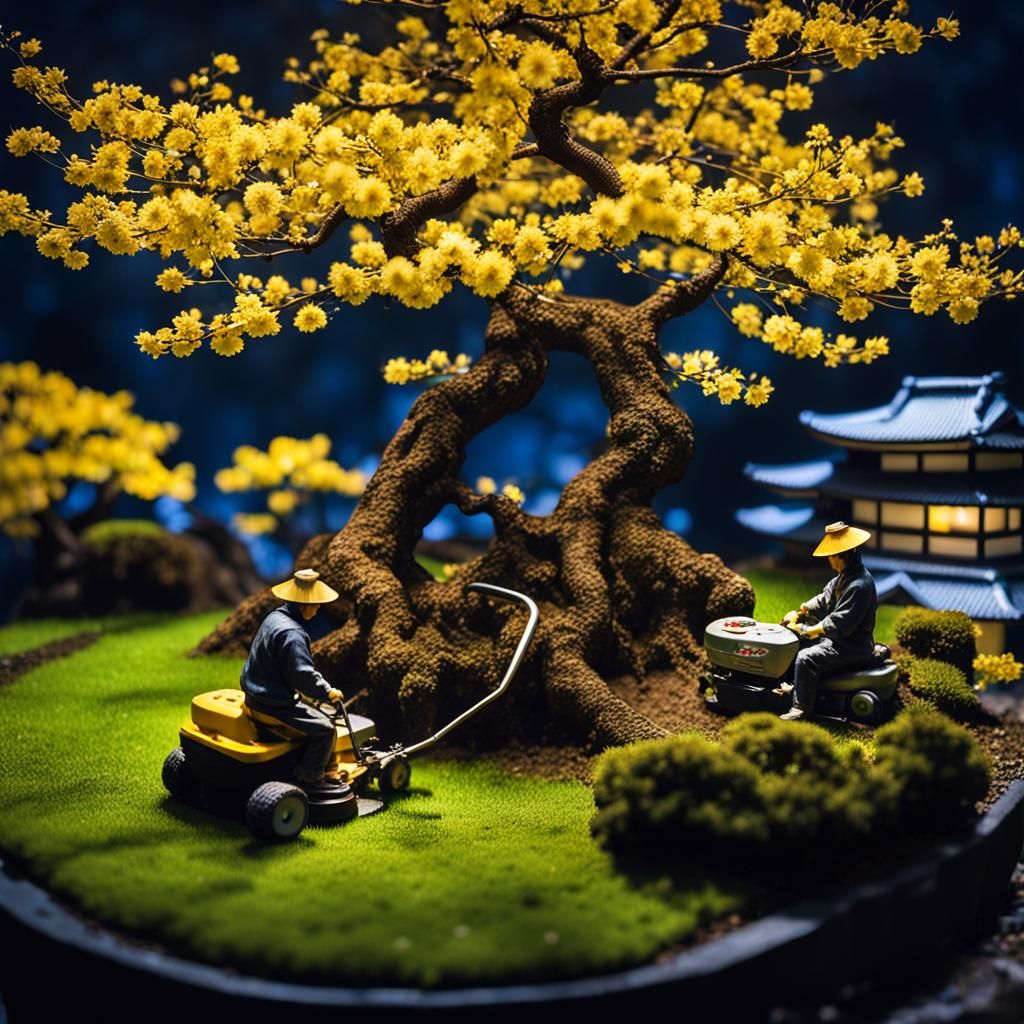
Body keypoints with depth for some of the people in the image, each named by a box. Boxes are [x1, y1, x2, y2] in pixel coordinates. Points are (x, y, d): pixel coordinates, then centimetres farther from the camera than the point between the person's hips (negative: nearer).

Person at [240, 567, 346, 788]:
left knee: (311, 711, 28)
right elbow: (303, 675, -27)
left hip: (256, 693, 11)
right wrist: (327, 692, -11)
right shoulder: (292, 634, -27)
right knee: (324, 728, -7)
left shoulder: (274, 618, 6)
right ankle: (311, 778, 6)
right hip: (274, 702, -11)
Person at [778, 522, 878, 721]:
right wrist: (800, 612, 6)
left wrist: (815, 629, -18)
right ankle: (795, 685, 26)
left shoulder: (860, 586, -27)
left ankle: (801, 708, -14)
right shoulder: (843, 577, 8)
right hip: (839, 638, 11)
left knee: (806, 658, -23)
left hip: (852, 648, -11)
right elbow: (824, 600, 19)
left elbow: (840, 624, -29)